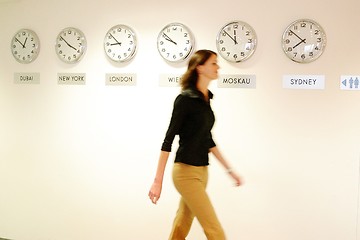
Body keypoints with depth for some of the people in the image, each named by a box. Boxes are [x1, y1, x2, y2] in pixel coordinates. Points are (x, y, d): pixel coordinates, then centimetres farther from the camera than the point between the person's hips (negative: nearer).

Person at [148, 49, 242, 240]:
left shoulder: (205, 99, 11)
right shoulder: (185, 99, -14)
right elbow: (168, 140, -14)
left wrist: (229, 169, 19)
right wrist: (158, 180, -15)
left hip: (201, 171, 8)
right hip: (186, 172, -8)